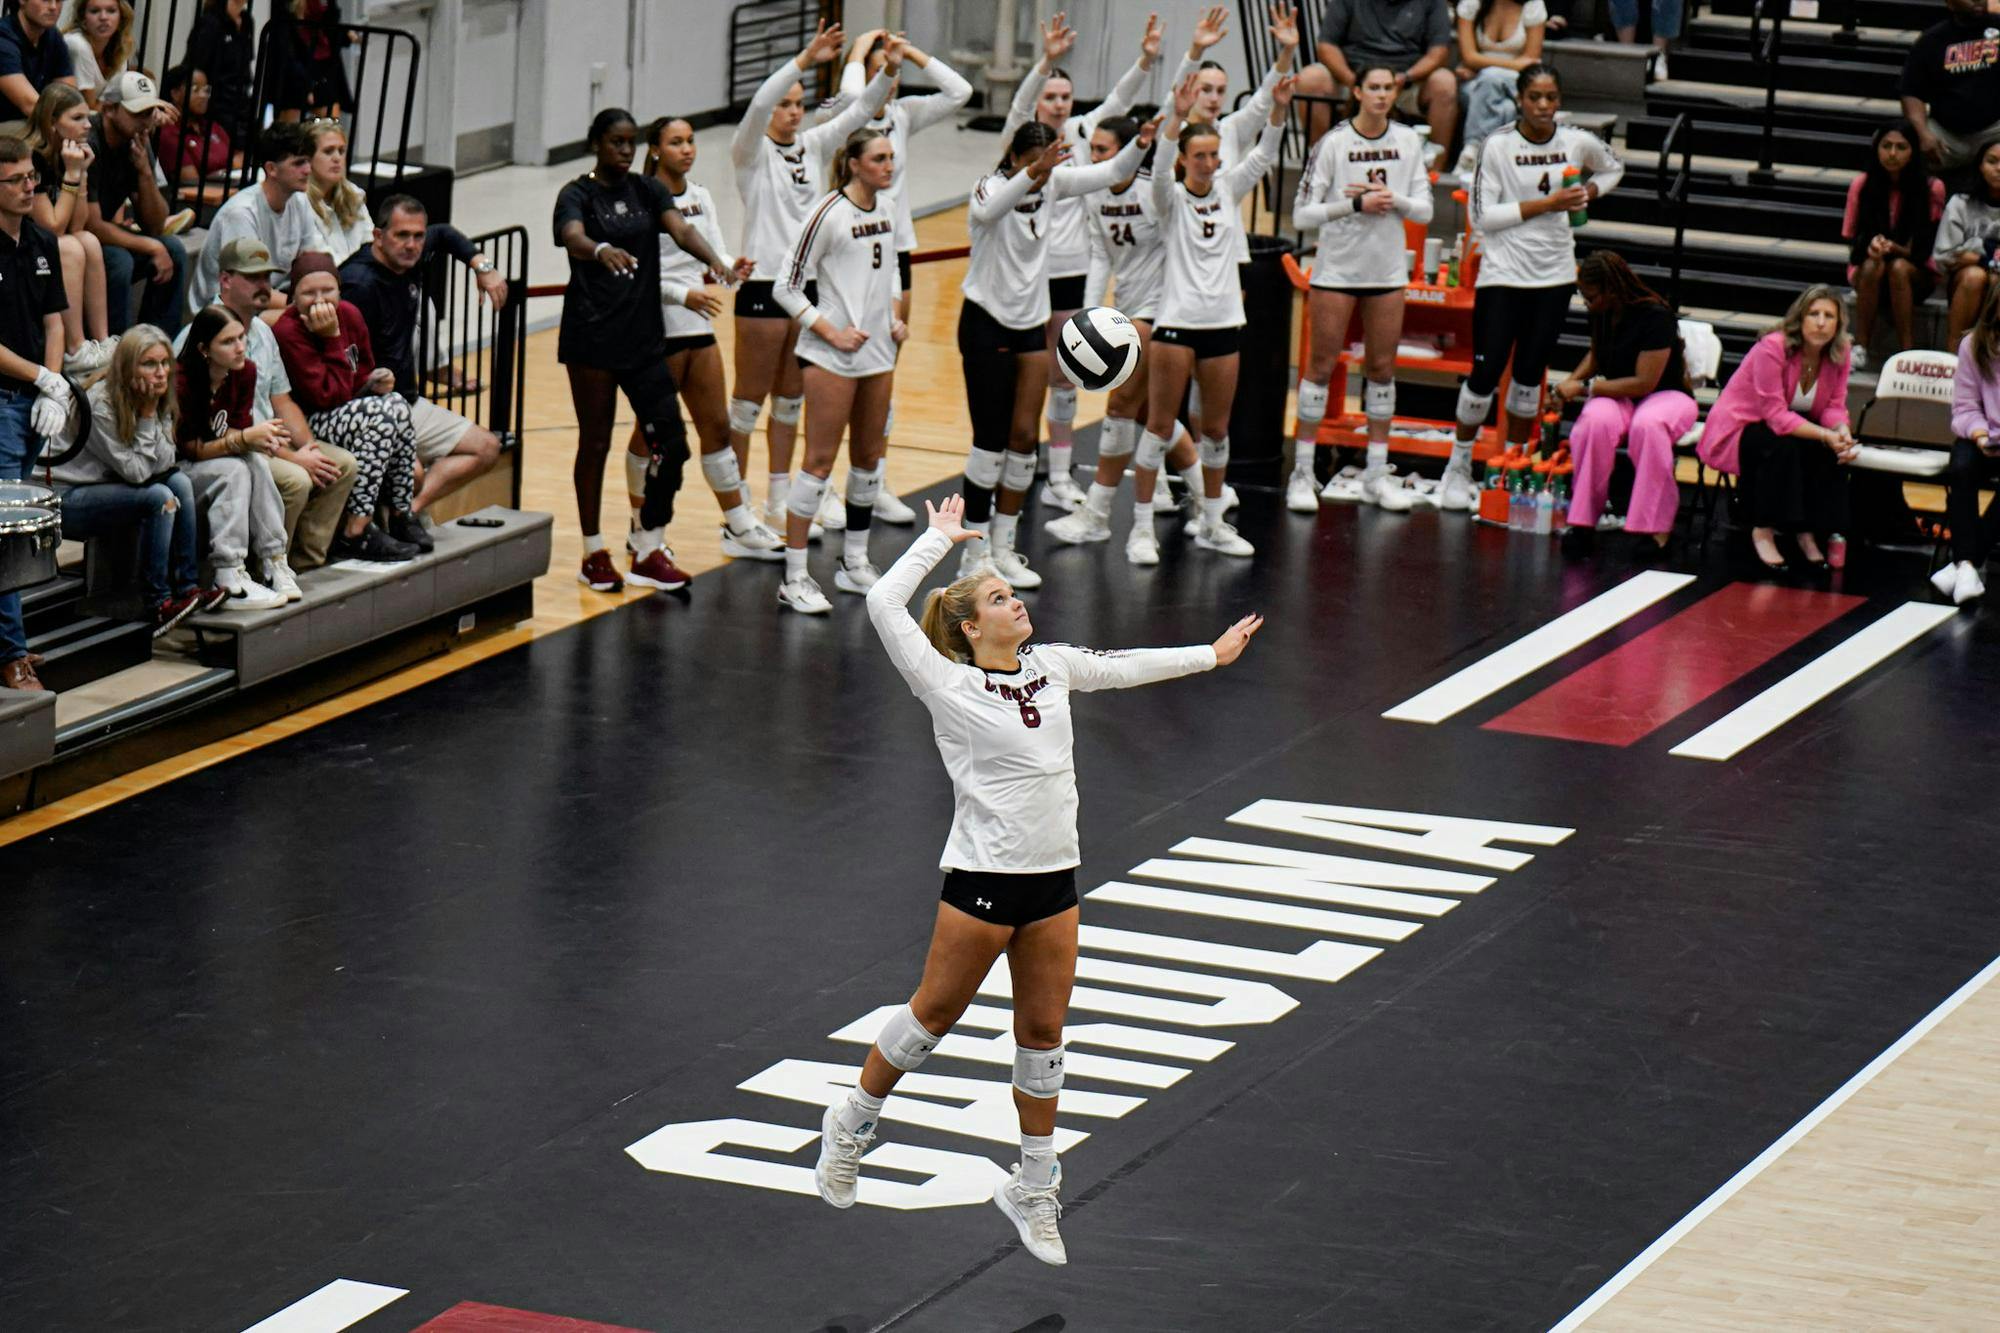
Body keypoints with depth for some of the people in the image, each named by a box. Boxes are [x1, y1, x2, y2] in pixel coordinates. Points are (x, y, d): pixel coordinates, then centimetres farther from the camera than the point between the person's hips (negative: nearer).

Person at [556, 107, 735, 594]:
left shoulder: (647, 190, 8)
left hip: (644, 335, 5)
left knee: (671, 440, -2)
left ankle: (648, 548, 9)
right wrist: (602, 251, -50)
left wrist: (715, 262, -30)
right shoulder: (578, 194, -5)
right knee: (595, 443, 4)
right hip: (592, 338, -4)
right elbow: (573, 237, -27)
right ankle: (593, 554, 15)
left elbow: (681, 227, -9)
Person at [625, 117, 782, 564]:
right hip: (656, 329, -7)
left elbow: (714, 254, 7)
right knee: (652, 431, 4)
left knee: (717, 426, 10)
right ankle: (642, 527, 16)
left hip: (699, 326, 7)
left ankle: (739, 527, 15)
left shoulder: (700, 196, 11)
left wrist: (729, 266, -14)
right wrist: (685, 295, -23)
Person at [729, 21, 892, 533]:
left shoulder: (812, 145, 9)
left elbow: (859, 112, 3)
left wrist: (890, 70, -14)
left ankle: (780, 500, 22)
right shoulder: (751, 150, -7)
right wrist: (804, 61, -36)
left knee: (790, 399, 13)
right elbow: (758, 106, -26)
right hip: (764, 284, -6)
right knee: (750, 399, 0)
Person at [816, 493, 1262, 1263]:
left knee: (1043, 1032, 11)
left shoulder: (1050, 666, 7)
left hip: (1054, 880, 6)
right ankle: (852, 1125, 30)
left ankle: (1034, 1188, 22)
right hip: (983, 877, -6)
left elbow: (1121, 667, 25)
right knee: (935, 1013, 7)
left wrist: (1210, 655, 35)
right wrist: (939, 538, -7)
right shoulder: (950, 686, -10)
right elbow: (885, 604, -18)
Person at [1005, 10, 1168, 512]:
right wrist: (1047, 61, -43)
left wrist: (1146, 60, -19)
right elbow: (1021, 104, -26)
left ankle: (1060, 478, 16)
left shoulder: (1081, 132, 5)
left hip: (1072, 270, 5)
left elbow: (1119, 100, -3)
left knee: (1064, 378, 10)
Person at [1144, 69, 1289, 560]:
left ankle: (1211, 523, 21)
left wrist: (1278, 109, -19)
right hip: (1177, 322, -4)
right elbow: (1160, 169, -23)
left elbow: (1263, 157, -2)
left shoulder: (1229, 190, 8)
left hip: (1224, 322, 4)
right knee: (1160, 425, -2)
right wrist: (1178, 116, -38)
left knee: (1217, 429, 11)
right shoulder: (1172, 198, -3)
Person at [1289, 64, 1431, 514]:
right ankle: (1302, 473, 4)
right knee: (1321, 364, -1)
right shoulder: (1333, 143, -10)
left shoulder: (1407, 141, 2)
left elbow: (1424, 210, 2)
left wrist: (1390, 198, -16)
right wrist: (1357, 204, -21)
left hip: (1388, 270, 4)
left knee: (1382, 367, 8)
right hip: (1336, 269, -4)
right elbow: (1302, 214, -12)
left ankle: (1376, 473, 16)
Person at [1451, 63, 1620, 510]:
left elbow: (1612, 169, 23)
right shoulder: (1499, 145, -10)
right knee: (1486, 373, -6)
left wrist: (1588, 193, 2)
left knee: (1530, 376, 9)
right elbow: (1482, 216, -13)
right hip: (1502, 275, -3)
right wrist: (1544, 205, -17)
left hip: (1554, 275, 3)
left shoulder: (1579, 143, 1)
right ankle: (1458, 469, 7)